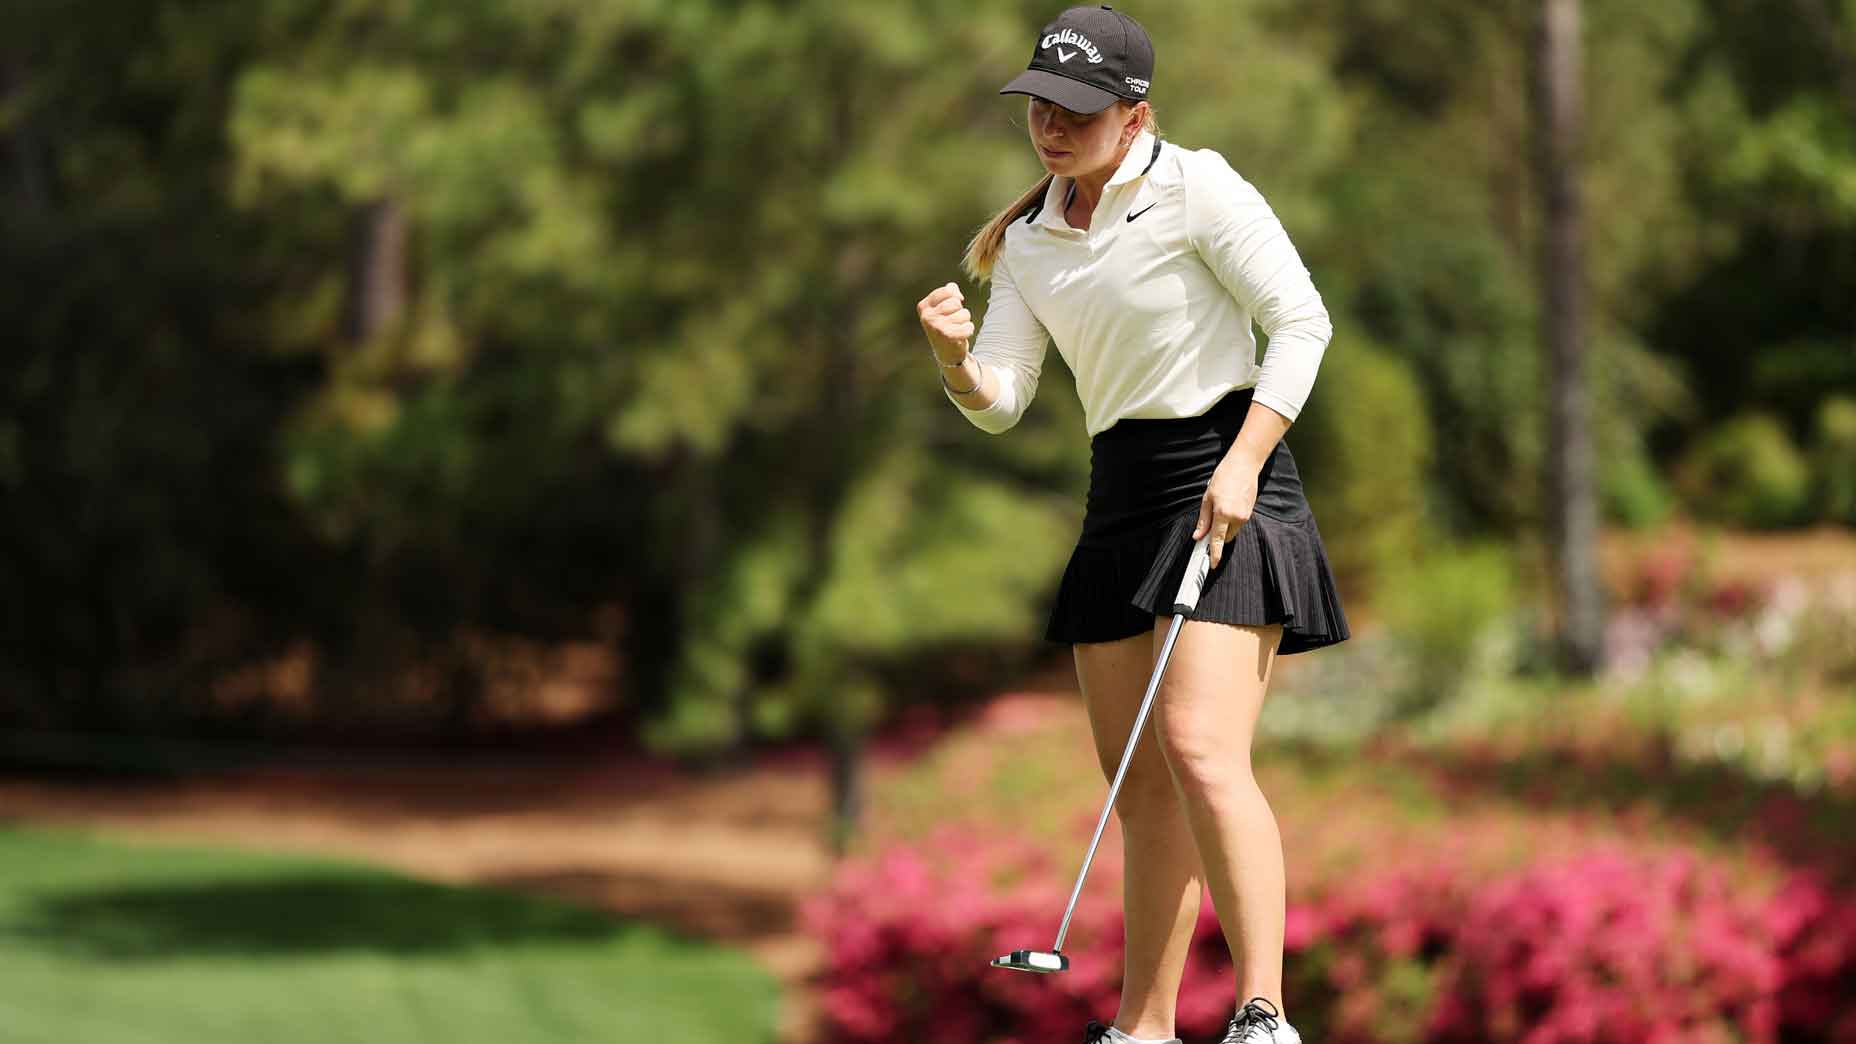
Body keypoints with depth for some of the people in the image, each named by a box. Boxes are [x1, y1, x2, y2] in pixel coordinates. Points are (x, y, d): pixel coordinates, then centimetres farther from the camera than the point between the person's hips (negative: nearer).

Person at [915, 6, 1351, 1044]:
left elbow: (1302, 321, -9)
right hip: (1120, 499, 7)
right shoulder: (1029, 242, 11)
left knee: (1200, 749, -20)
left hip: (1229, 486, -7)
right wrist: (953, 355, -14)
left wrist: (1243, 463, -17)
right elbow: (1000, 403, 9)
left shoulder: (1196, 189, -7)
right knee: (1139, 784, 7)